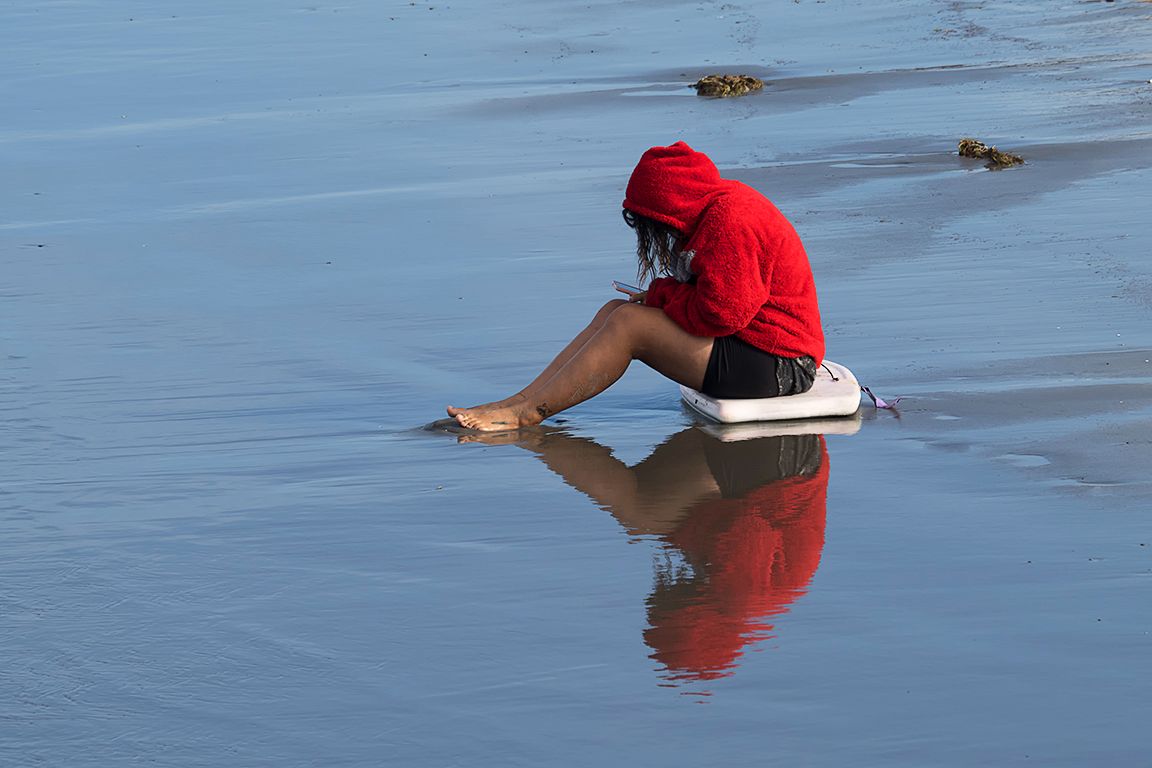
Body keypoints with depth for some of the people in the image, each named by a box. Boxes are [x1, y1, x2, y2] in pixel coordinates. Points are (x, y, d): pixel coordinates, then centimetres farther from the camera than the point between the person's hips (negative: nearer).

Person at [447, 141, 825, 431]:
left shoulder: (729, 220, -19)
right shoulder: (721, 207, 14)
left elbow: (721, 312, -23)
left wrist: (662, 294, -7)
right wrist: (662, 297, -1)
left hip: (777, 367, -11)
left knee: (629, 323, -17)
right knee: (614, 312, 4)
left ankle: (526, 414, -12)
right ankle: (520, 401, -3)